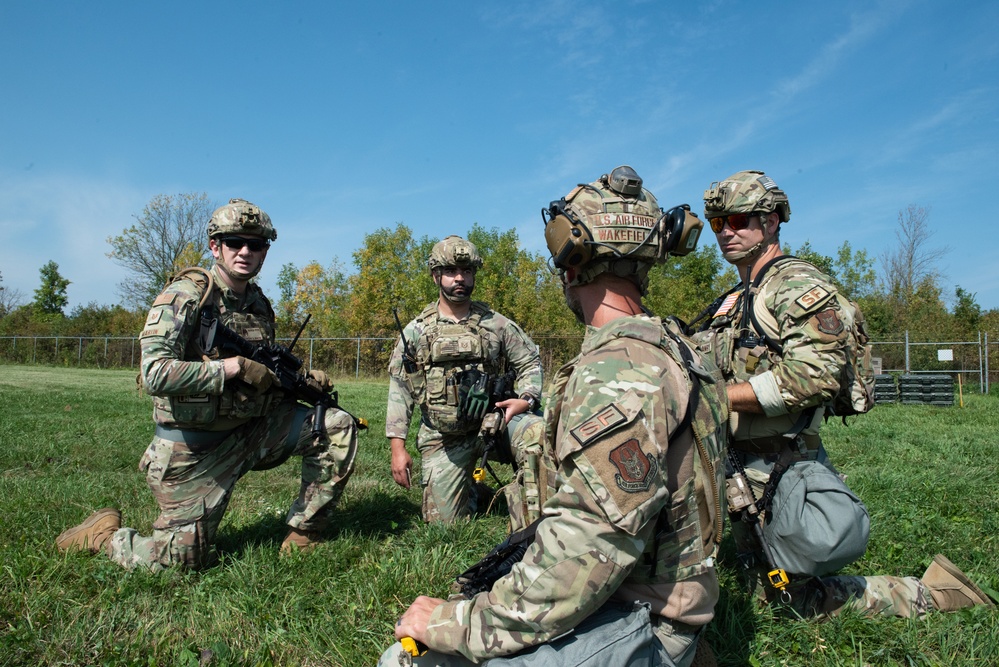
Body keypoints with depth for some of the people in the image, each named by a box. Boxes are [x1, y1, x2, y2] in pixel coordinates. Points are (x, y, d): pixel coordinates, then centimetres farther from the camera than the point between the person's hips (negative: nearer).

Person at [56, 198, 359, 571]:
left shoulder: (259, 304, 7)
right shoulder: (185, 297, -15)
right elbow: (156, 375, -28)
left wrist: (302, 380, -2)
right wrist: (235, 367, -25)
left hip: (251, 430, 6)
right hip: (193, 448, -6)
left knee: (338, 426, -6)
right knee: (181, 559, 0)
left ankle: (303, 534, 7)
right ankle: (104, 533, 29)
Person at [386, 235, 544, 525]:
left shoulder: (496, 324, 3)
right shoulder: (416, 331, 3)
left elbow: (530, 362, 9)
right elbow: (399, 390, 3)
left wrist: (526, 398, -13)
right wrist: (398, 447, -4)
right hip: (444, 438, 1)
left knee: (540, 434, -31)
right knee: (443, 520, 1)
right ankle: (475, 494, 35)